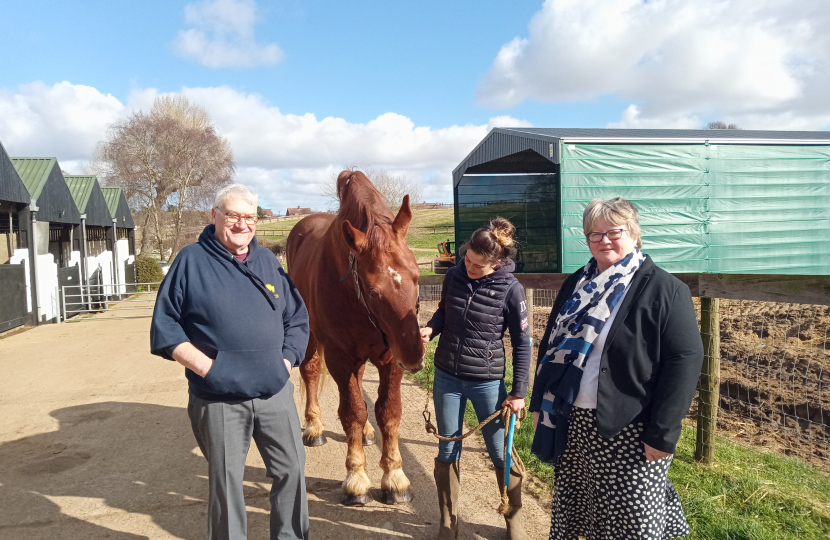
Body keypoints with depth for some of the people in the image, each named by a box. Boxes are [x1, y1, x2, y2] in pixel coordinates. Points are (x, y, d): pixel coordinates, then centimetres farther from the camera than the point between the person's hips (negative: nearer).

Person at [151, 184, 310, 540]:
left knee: (292, 470, 11)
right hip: (218, 400, -4)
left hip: (275, 392, 4)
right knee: (225, 482, 10)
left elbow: (297, 317, 13)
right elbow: (165, 327, -5)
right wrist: (205, 365, -13)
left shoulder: (267, 261, 9)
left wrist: (288, 360, 0)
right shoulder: (191, 260, -4)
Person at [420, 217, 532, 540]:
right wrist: (430, 328, -9)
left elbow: (522, 344, -6)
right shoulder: (454, 276, -5)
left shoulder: (510, 290, -15)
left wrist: (519, 392, -6)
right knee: (447, 450, 14)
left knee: (500, 453, 11)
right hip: (447, 377, 4)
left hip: (487, 381, -3)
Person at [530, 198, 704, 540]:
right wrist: (539, 403, 10)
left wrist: (662, 433, -17)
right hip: (573, 422, 6)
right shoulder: (576, 284, 9)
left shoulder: (664, 290, -10)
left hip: (629, 431, -5)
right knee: (574, 512, 18)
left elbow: (684, 361, -15)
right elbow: (550, 345, 13)